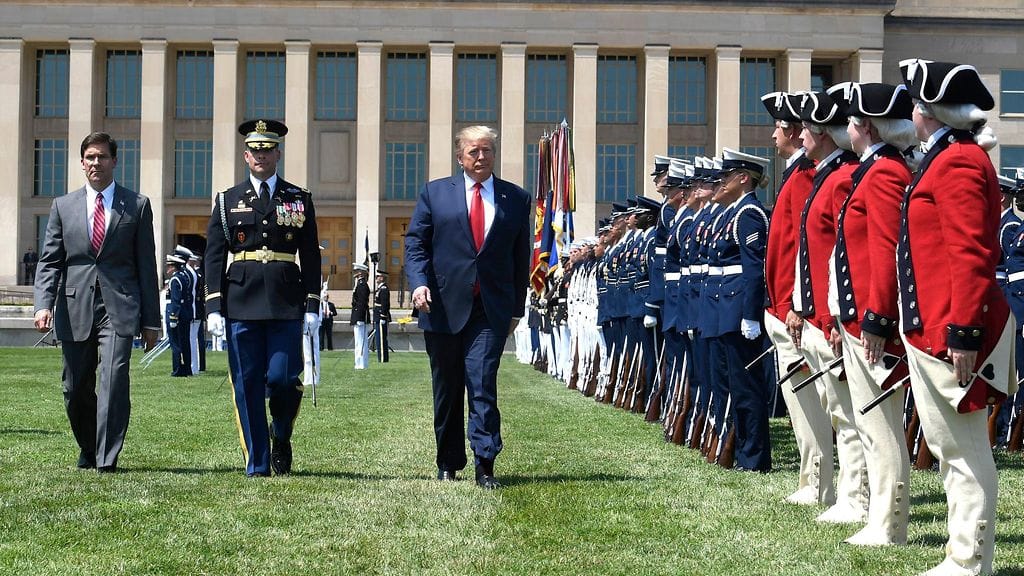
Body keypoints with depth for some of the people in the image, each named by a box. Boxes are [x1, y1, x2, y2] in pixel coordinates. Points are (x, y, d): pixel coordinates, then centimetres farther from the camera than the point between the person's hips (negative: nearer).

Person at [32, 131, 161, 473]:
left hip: (119, 308, -2)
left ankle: (107, 458, -11)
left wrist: (151, 320, 3)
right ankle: (88, 449, 30)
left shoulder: (137, 206, 7)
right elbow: (49, 262, 7)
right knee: (76, 390, 8)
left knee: (114, 380, -16)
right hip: (75, 310, 2)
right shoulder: (63, 207, 12)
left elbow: (146, 266, 6)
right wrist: (44, 304, -10)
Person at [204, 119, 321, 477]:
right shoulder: (228, 201, 10)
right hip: (241, 305, 1)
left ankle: (282, 437, 22)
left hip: (286, 305, 0)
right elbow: (214, 257, 6)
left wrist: (312, 306, 1)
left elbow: (310, 257, 9)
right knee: (247, 386, 1)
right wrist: (214, 307, -3)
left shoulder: (300, 200, 10)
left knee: (283, 378, -8)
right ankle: (257, 464, 10)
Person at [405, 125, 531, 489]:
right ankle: (448, 463, 21)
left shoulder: (516, 199, 9)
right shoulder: (435, 193, 8)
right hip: (444, 306, 1)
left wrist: (517, 308, 10)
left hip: (491, 310, -1)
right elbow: (415, 243, 5)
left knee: (483, 385, -12)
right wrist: (419, 283, -12)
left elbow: (521, 256, 12)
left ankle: (485, 466, -10)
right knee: (446, 389, 9)